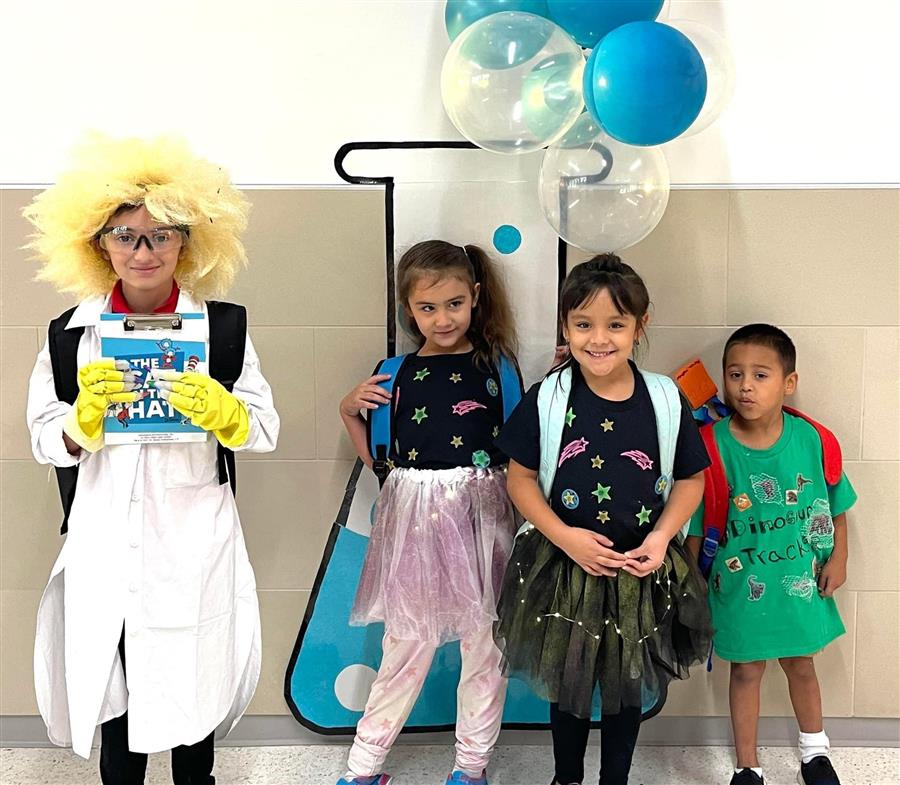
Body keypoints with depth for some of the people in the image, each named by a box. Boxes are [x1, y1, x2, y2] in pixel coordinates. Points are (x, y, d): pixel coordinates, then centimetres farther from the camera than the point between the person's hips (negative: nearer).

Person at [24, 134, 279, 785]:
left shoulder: (225, 326, -2)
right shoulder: (72, 333, 1)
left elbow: (266, 431, -1)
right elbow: (46, 442, 4)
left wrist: (219, 409, -21)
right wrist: (87, 414, -16)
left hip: (194, 540, -1)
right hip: (104, 541, 1)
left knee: (193, 679, 11)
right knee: (112, 680, 12)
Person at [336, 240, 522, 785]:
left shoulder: (497, 365, 1)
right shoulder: (395, 374, 5)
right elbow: (379, 460, 11)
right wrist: (349, 412, -1)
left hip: (482, 515, 0)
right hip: (414, 519, 1)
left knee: (483, 639, 8)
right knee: (407, 642, 6)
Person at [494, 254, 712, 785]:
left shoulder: (666, 400, -8)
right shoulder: (548, 400, -11)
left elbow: (690, 479, 1)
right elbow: (521, 478, -5)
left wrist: (662, 535, -14)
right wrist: (563, 536, -17)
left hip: (642, 571, 1)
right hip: (565, 568, 0)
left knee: (629, 684, 18)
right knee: (568, 681, 18)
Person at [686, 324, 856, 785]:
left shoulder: (812, 440, -14)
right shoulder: (713, 447, -19)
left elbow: (835, 505, 2)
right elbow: (695, 525, -10)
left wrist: (837, 558, -2)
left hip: (800, 582, 2)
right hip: (741, 586, -2)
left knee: (800, 664, 23)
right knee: (746, 672, 16)